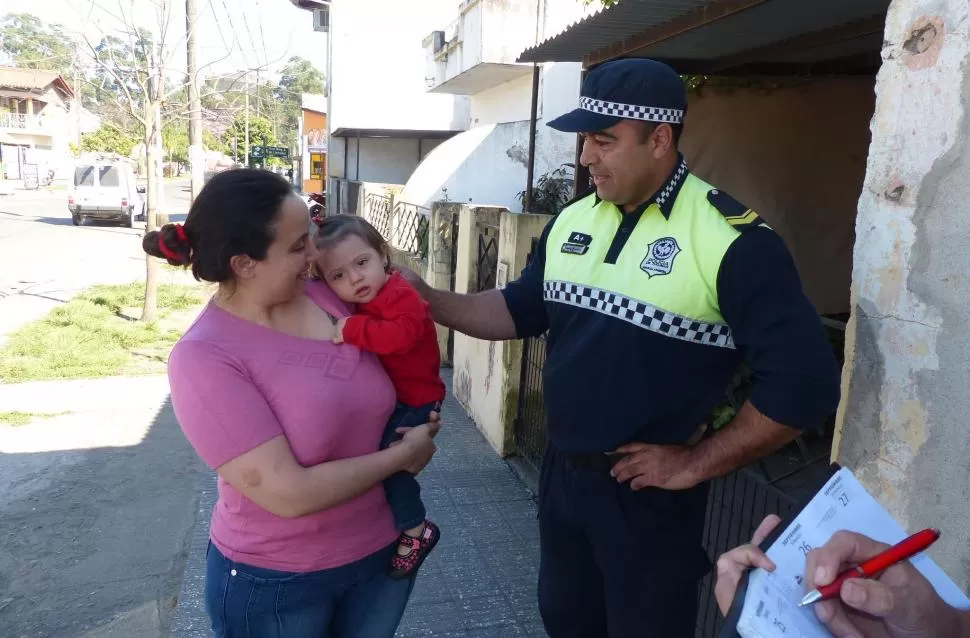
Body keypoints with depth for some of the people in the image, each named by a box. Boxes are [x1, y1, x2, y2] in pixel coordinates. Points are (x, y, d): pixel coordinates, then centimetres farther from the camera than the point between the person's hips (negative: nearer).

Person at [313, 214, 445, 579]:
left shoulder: (402, 296, -23)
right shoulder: (357, 302, 5)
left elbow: (401, 335, -40)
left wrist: (354, 329, -39)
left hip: (414, 401, -9)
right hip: (382, 397, 9)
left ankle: (416, 530, 1)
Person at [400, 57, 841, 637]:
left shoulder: (730, 238, -19)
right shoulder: (572, 221, 2)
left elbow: (804, 382, -20)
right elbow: (523, 309, 11)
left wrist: (696, 464, -16)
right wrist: (429, 300, -1)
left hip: (649, 492, -6)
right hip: (562, 473, 6)